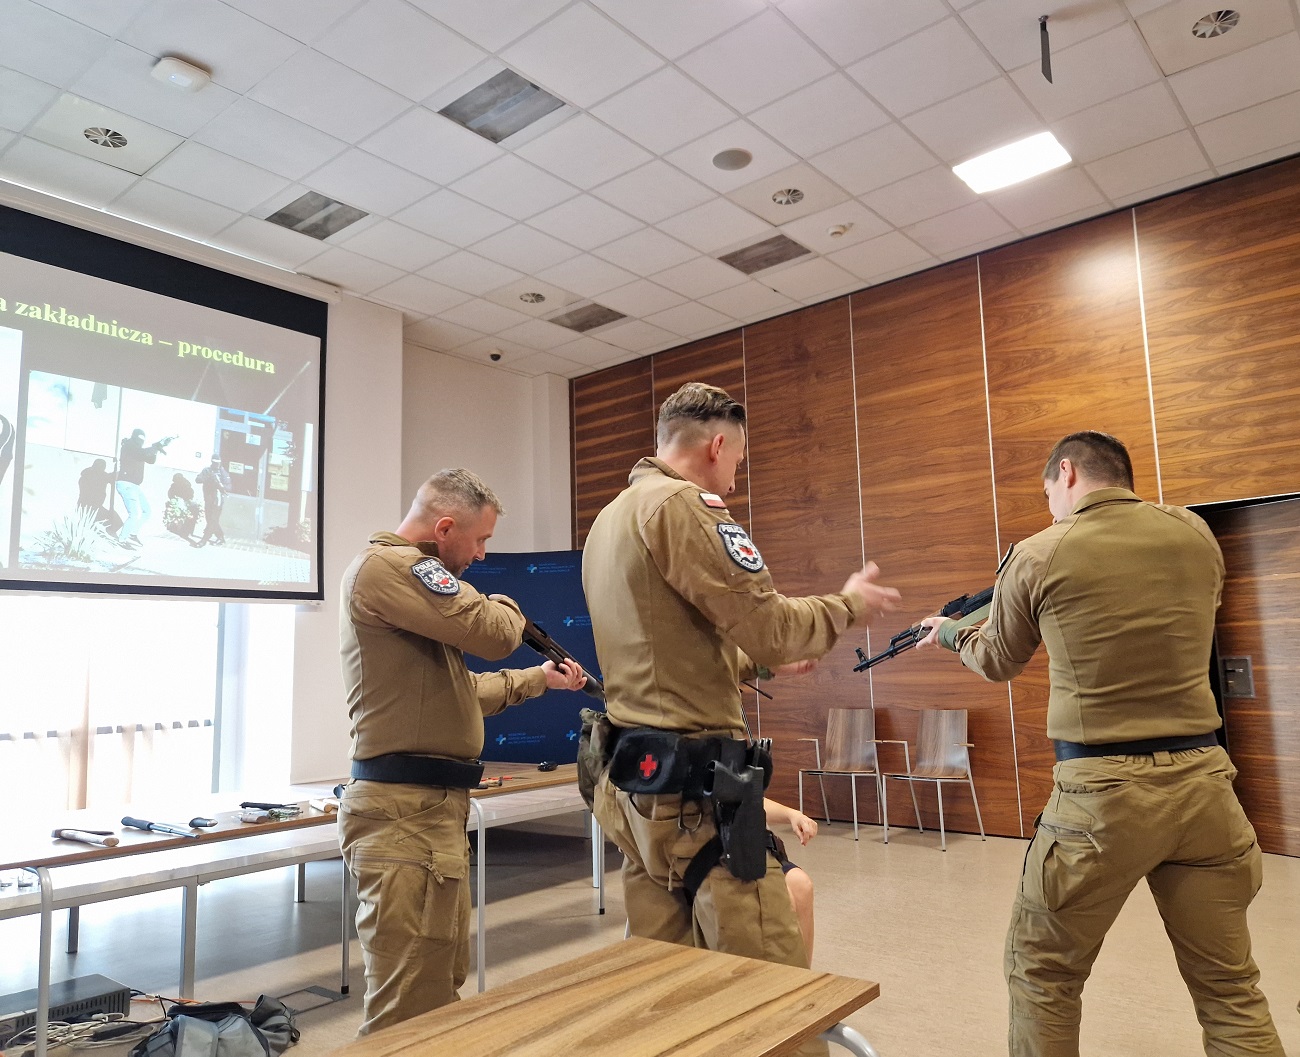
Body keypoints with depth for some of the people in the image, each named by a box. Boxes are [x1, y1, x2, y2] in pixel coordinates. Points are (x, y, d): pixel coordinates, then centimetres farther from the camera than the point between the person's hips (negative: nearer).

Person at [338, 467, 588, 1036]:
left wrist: (540, 679, 28)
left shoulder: (407, 573, 20)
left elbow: (457, 689, 25)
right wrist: (506, 605, 0)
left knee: (443, 984, 21)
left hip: (434, 804, 11)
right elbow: (492, 633, -22)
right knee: (411, 1009, -4)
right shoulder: (386, 565, -14)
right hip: (405, 810, -11)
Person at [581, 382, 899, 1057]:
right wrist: (848, 605, 3)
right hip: (693, 782, -9)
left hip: (634, 776, 10)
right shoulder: (683, 506, -13)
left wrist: (762, 663, 23)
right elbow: (769, 626, -15)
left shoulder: (609, 520, 16)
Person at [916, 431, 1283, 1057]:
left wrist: (952, 634, 32)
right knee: (1231, 988, 17)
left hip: (1101, 793, -4)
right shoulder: (1196, 536, 4)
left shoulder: (1039, 556, -5)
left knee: (1041, 975, 14)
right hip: (1203, 782, 4)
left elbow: (998, 663, 11)